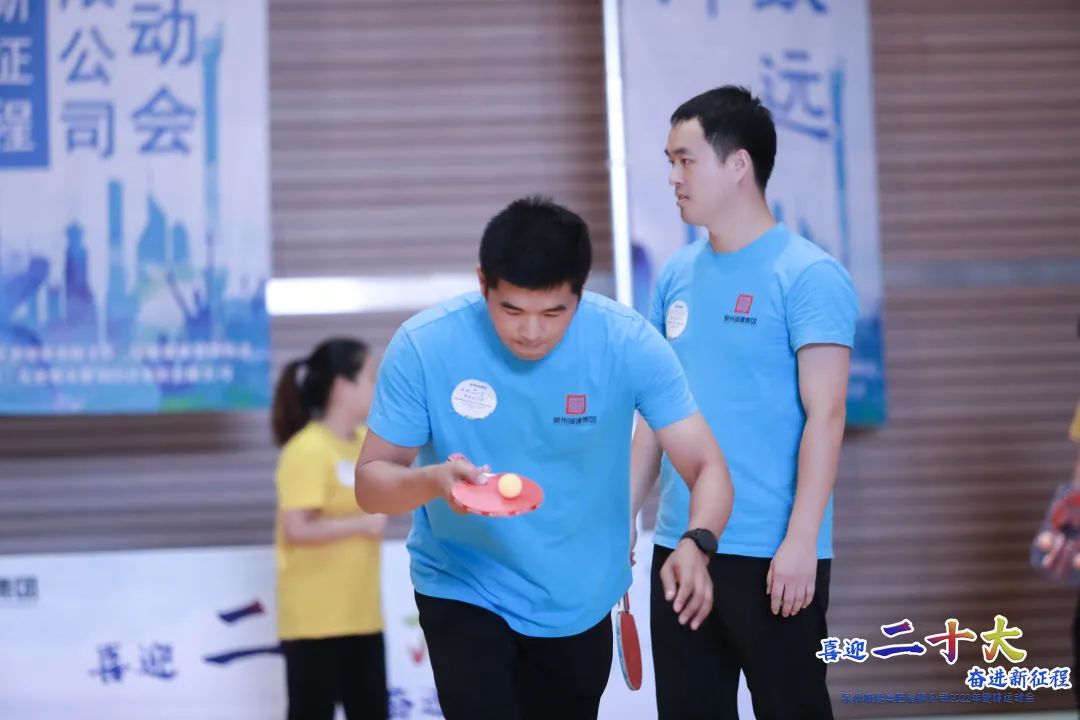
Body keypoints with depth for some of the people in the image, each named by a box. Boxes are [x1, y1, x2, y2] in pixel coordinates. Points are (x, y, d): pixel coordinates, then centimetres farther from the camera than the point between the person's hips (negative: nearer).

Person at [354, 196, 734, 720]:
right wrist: (434, 479, -37)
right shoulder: (423, 346, -20)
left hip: (580, 602, 2)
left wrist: (696, 544, -40)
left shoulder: (629, 343, -19)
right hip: (463, 592, -2)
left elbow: (708, 469, -18)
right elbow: (370, 482, -14)